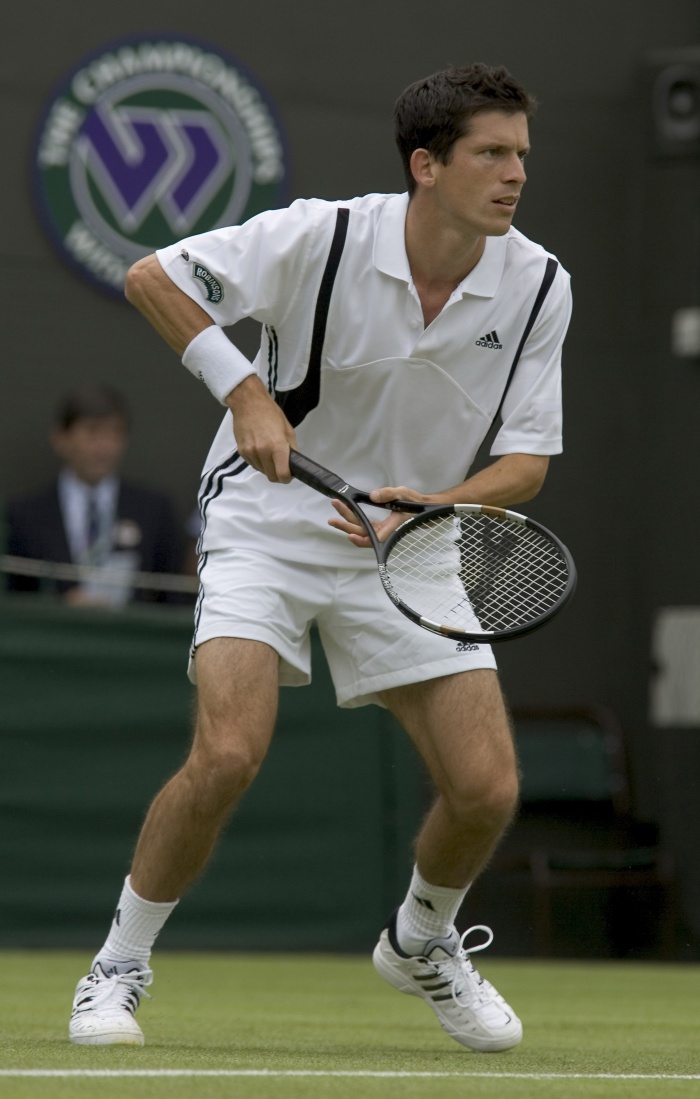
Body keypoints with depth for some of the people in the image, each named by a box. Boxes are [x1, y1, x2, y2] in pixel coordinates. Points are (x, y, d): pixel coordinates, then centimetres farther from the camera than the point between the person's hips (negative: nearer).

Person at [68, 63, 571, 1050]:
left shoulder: (537, 286, -9)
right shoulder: (323, 238, -19)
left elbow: (527, 460, -6)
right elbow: (152, 278, -10)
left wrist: (434, 507, -25)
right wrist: (244, 391, -20)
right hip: (270, 516, -3)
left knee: (486, 790, -8)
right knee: (229, 754, -23)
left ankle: (423, 943, 26)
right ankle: (119, 965, -2)